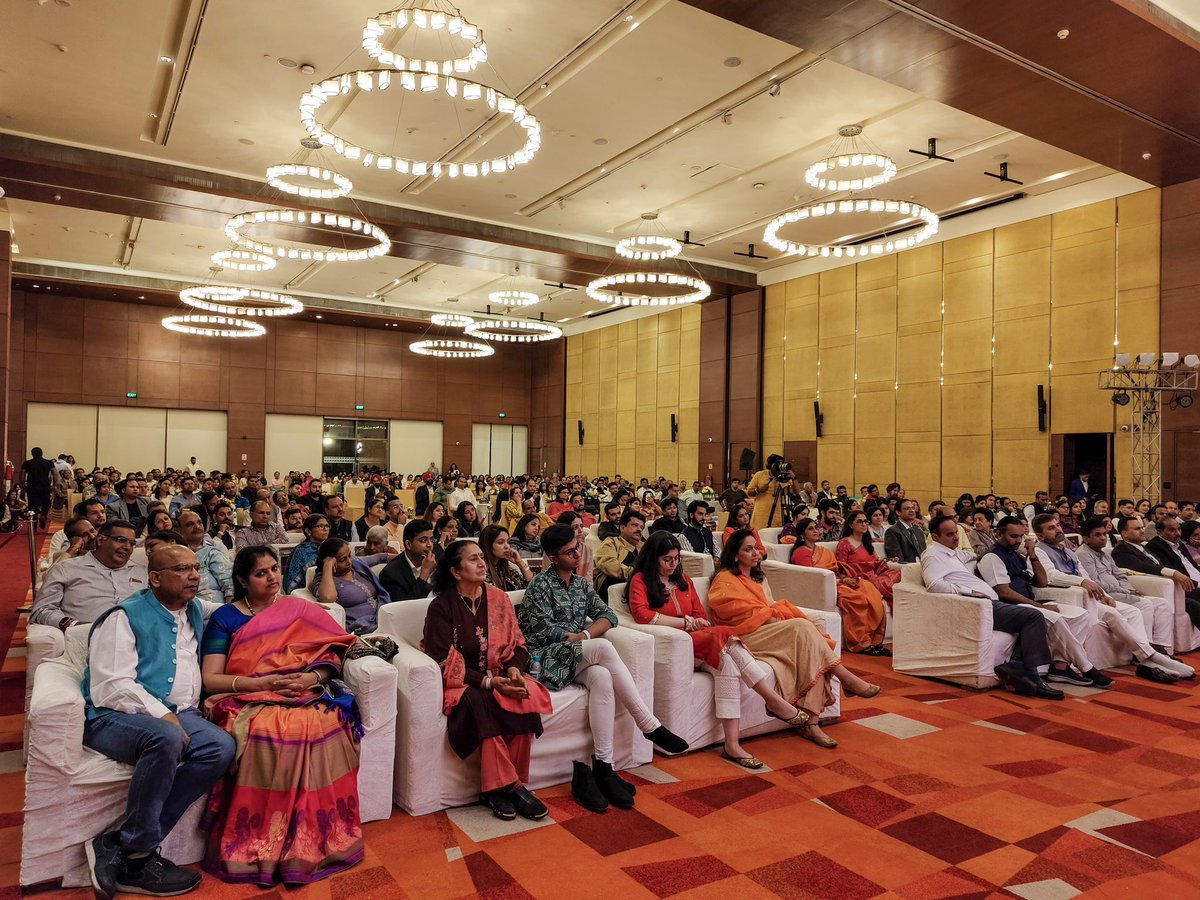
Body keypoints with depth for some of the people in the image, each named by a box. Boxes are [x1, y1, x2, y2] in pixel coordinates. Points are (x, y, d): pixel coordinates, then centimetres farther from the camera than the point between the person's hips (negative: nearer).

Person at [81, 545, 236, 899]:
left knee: (221, 746, -24)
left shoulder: (195, 612, 16)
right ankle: (137, 859, -18)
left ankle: (118, 843, -17)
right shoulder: (125, 616, -5)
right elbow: (112, 687, -15)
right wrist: (163, 716, -21)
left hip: (176, 714, 6)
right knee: (166, 738, -38)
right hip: (115, 717, -6)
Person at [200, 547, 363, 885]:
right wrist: (261, 682, -15)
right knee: (265, 731, -35)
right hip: (249, 701, -1)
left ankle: (311, 841, -19)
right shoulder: (224, 618, 8)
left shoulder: (300, 610, 14)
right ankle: (257, 846, -19)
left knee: (323, 725, -32)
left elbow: (332, 655, 7)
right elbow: (210, 679, -1)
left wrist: (314, 677, -15)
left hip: (305, 695, 1)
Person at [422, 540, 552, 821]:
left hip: (500, 676, 4)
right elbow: (444, 662, -13)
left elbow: (518, 645, 8)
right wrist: (488, 682, -21)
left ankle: (496, 790, -17)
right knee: (481, 704, -36)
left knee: (527, 698, -27)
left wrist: (514, 668, -15)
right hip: (460, 683, -4)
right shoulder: (441, 607, -7)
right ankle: (512, 786, -22)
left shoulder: (498, 598, 6)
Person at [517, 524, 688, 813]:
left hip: (577, 658, 5)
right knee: (604, 648, -33)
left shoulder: (580, 583, 17)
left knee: (602, 676, -33)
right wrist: (580, 635, -3)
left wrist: (583, 634, -8)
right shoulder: (541, 583, -3)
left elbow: (608, 616, 10)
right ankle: (650, 726, -26)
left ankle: (602, 767, -34)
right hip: (545, 657, -5)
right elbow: (545, 631, -11)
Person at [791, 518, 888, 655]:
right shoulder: (801, 553, 2)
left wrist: (847, 578, -6)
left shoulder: (823, 551, 28)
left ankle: (875, 641, -21)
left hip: (840, 581, 7)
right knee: (855, 597, -33)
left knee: (870, 590, -21)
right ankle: (861, 644, -26)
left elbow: (838, 567, 18)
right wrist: (842, 580, -12)